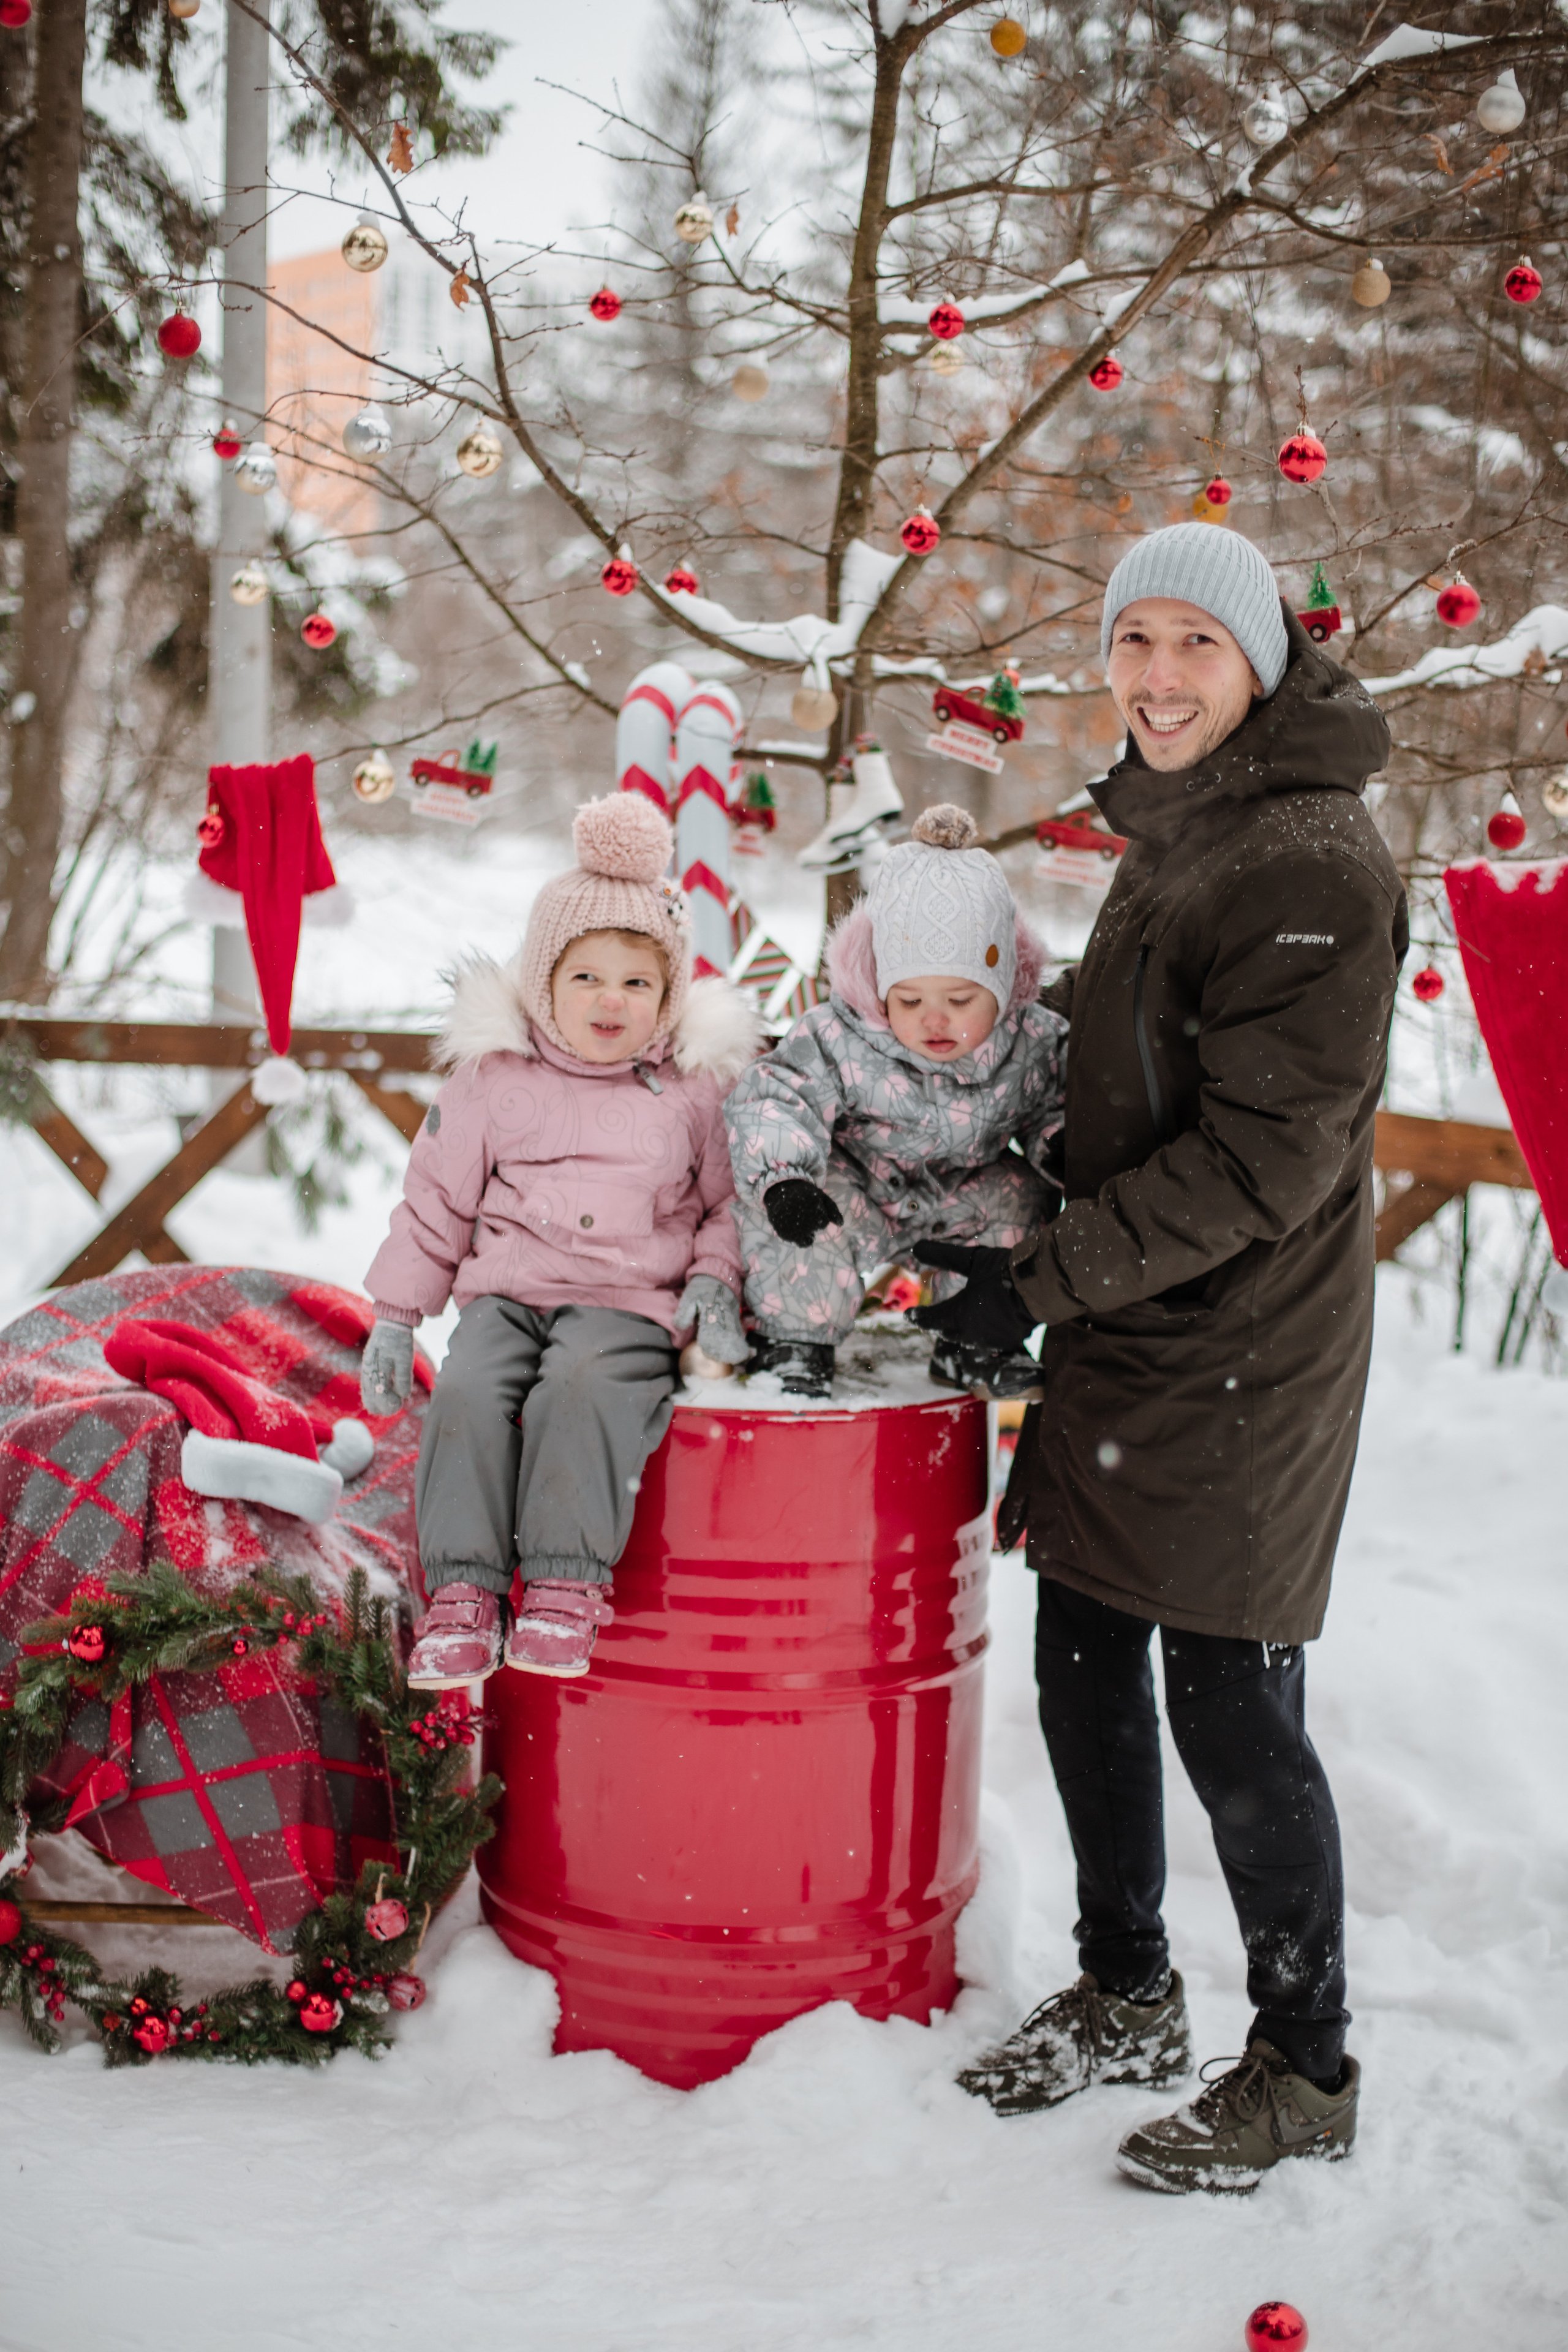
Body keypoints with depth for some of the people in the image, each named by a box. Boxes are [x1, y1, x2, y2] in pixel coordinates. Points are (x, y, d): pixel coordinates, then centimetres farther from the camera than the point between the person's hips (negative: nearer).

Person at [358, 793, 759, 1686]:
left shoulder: (695, 1087, 7)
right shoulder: (496, 1075, 8)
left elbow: (728, 1201, 17)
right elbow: (438, 1197, 13)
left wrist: (716, 1280, -2)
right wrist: (396, 1315, 11)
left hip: (632, 1302, -2)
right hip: (508, 1291, 2)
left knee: (579, 1388, -32)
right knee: (468, 1392, -26)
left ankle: (565, 1586, -23)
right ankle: (464, 1590, -17)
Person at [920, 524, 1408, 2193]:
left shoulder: (1310, 860, -17)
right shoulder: (1167, 838, 14)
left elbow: (1264, 1155, -21)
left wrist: (1043, 1276, -19)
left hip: (1240, 1365, -9)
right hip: (1121, 1349, 9)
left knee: (1231, 1711, 0)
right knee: (1083, 1666, 15)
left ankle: (1305, 2069, 21)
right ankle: (1125, 1997, 35)